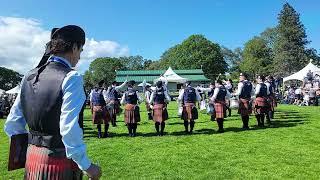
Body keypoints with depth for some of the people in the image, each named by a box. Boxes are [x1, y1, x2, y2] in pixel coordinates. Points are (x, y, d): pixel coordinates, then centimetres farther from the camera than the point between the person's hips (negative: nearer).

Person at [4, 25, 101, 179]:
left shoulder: (29, 76, 4)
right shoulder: (71, 78, -17)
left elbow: (12, 125, 8)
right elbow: (69, 130, -23)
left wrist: (31, 148, 20)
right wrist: (87, 166, -13)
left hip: (32, 157, 6)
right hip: (59, 161, -6)